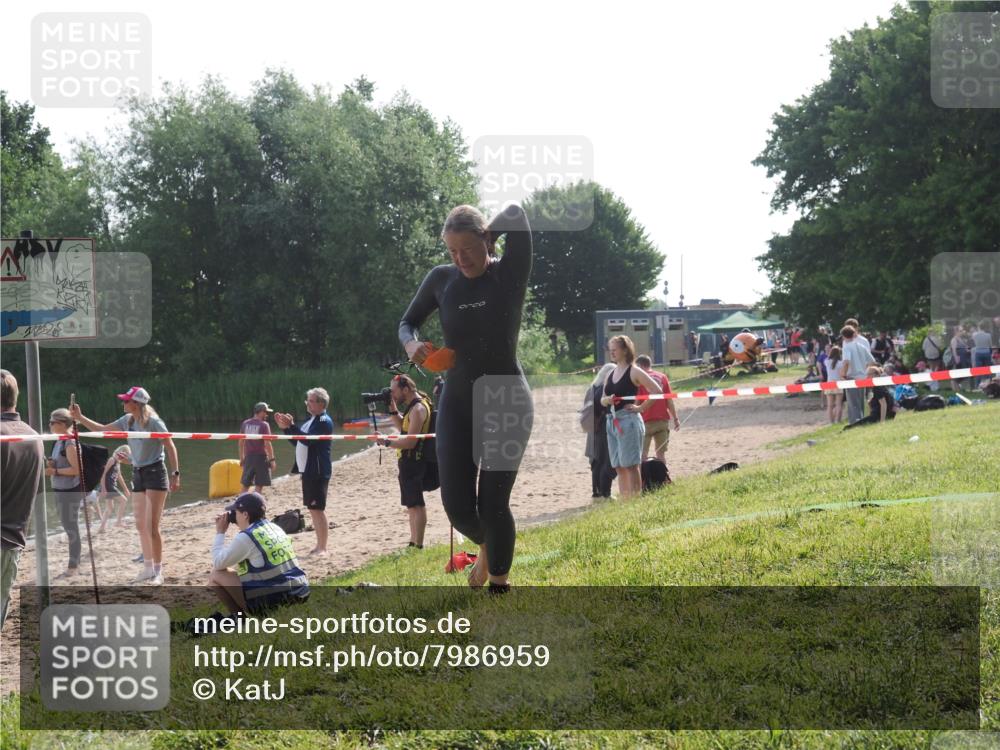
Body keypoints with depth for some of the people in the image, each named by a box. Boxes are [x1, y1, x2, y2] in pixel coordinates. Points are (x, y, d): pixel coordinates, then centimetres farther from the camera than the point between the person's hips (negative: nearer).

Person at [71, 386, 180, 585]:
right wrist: (80, 418, 10)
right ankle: (148, 568, 21)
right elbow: (102, 430, 16)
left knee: (152, 526, -8)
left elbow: (170, 447, -15)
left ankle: (158, 571, 0)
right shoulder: (128, 420, 5)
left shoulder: (153, 422, -16)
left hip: (155, 473, -8)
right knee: (141, 526, 11)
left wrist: (175, 474, -19)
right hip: (138, 474, 8)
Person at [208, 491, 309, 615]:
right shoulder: (276, 529, 12)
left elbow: (218, 564, -1)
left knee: (216, 575, 3)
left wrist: (220, 533, 8)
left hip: (272, 600, -8)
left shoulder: (246, 537, -12)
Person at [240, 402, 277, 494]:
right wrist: (272, 459, -9)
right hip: (261, 457, -5)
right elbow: (267, 443, -14)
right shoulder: (264, 425, -11)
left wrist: (241, 458, 17)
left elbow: (241, 442, 10)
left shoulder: (245, 423, 6)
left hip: (248, 457, 5)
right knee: (259, 486, 0)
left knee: (245, 485, 11)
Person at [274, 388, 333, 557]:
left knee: (318, 509, -8)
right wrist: (286, 428, 10)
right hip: (308, 471, 10)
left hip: (318, 471, -10)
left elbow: (308, 439, -25)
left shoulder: (324, 421, -13)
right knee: (313, 509, 13)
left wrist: (291, 426, -26)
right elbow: (298, 441, 21)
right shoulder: (311, 420, 16)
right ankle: (319, 545, 21)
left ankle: (322, 548, -5)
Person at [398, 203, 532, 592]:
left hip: (507, 401, -3)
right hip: (457, 404, 3)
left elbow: (516, 213, -20)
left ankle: (499, 586, 10)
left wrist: (486, 236, -4)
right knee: (458, 506, -1)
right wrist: (411, 344, -7)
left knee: (493, 504, -8)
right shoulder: (441, 279, 2)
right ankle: (487, 548, 34)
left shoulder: (509, 274, -8)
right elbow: (407, 322, 14)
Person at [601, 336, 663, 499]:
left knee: (630, 465, -8)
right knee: (619, 467, 7)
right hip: (612, 422, 7)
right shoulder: (610, 374, 14)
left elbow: (657, 390, -11)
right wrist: (607, 400, -5)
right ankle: (623, 501, 10)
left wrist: (640, 407, -11)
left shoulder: (634, 372, -6)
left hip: (629, 420, -7)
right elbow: (602, 400, 18)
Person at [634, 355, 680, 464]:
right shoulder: (662, 377, 6)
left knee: (643, 453, 2)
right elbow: (669, 400, 4)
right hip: (663, 419, 4)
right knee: (661, 452, 8)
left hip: (646, 421, -4)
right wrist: (675, 419, 8)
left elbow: (636, 402, -6)